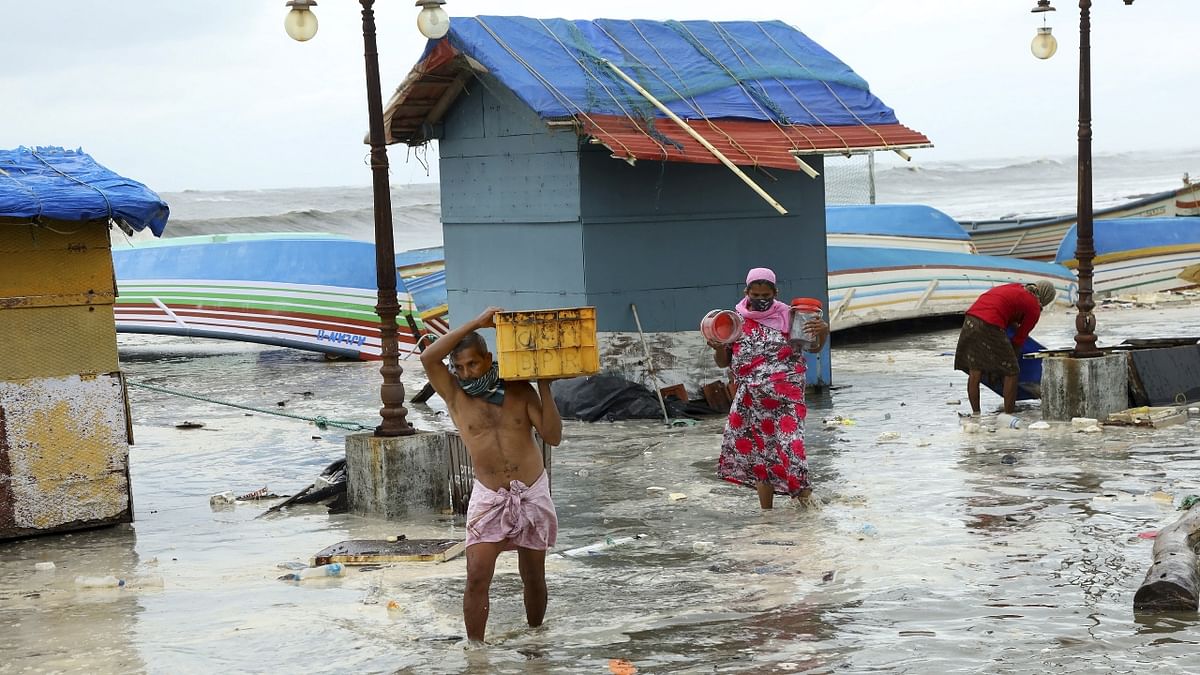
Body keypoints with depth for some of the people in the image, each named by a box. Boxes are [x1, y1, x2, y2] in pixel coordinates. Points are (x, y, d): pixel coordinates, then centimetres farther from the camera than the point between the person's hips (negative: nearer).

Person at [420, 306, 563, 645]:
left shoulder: (519, 390, 1)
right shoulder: (454, 393, -2)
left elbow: (553, 436, -6)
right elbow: (428, 357, -20)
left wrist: (544, 386, -11)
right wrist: (476, 323, -20)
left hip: (532, 494, 1)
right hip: (489, 498, -1)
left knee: (534, 576, 11)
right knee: (477, 578, -13)